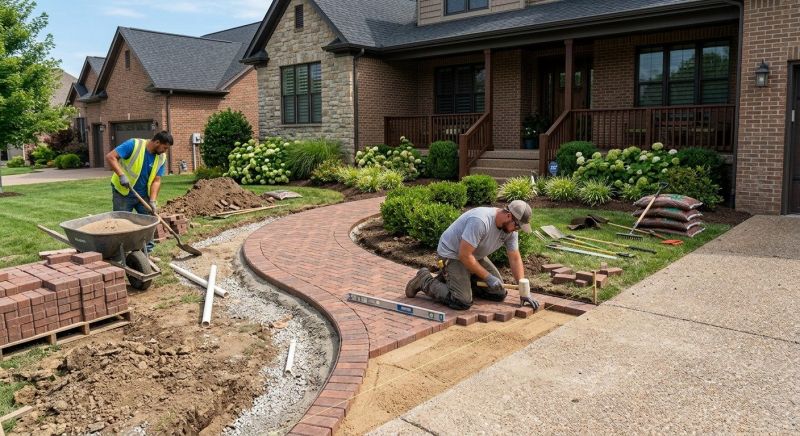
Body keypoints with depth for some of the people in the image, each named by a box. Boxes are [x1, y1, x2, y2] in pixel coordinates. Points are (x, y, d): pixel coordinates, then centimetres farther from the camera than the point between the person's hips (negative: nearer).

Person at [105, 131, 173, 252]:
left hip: (144, 195, 5)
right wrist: (121, 175, -31)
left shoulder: (162, 158, -4)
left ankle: (148, 249, 15)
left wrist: (153, 201, -17)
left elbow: (156, 181, -7)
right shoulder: (133, 145, -18)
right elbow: (110, 157, -21)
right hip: (123, 193, -5)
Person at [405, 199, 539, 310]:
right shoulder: (480, 221, -34)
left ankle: (462, 281, 19)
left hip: (476, 256, 8)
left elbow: (515, 259, -3)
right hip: (453, 253, -8)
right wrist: (487, 277, -26)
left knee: (499, 294, 3)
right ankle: (425, 281, 1)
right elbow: (464, 255, -32)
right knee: (462, 303, -20)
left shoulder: (510, 228, -8)